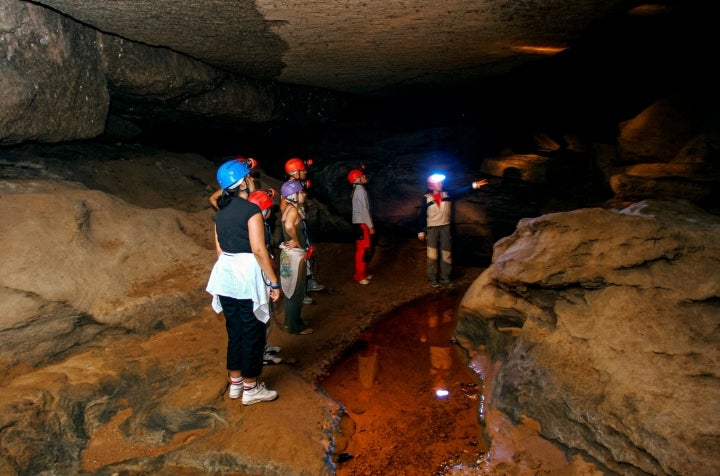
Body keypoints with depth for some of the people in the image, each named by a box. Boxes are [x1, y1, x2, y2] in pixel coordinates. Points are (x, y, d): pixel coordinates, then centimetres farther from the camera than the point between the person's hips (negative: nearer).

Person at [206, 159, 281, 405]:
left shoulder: (220, 212, 9)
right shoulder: (251, 209, -15)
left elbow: (219, 248, 13)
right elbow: (259, 250, -20)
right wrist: (274, 282, -14)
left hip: (226, 274, 8)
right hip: (248, 274, -8)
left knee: (234, 330, 17)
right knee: (253, 334, 4)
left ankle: (235, 383, 28)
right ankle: (251, 389, 15)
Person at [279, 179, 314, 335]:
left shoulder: (291, 208, 8)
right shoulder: (293, 210, -21)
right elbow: (289, 226, -42)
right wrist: (296, 241, -26)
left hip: (293, 254, 10)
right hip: (294, 255, -10)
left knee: (292, 290, 21)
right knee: (296, 292, 2)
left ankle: (291, 321, 34)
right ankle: (295, 326, 14)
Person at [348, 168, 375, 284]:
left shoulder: (357, 189, 15)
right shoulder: (360, 190, -15)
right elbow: (364, 210, -19)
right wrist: (370, 226, -17)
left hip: (361, 222, 10)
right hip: (362, 223, -10)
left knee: (366, 249, 16)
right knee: (363, 250, -6)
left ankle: (363, 273, 25)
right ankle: (359, 276, -1)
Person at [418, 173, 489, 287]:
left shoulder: (447, 195, 2)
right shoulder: (426, 198, -5)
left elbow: (460, 192, -10)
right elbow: (422, 216, -3)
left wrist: (474, 185, -24)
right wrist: (421, 231, -4)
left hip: (445, 227, 3)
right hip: (432, 228, -3)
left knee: (446, 253, 8)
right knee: (432, 254, 0)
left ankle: (445, 278, 18)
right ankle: (432, 279, 8)